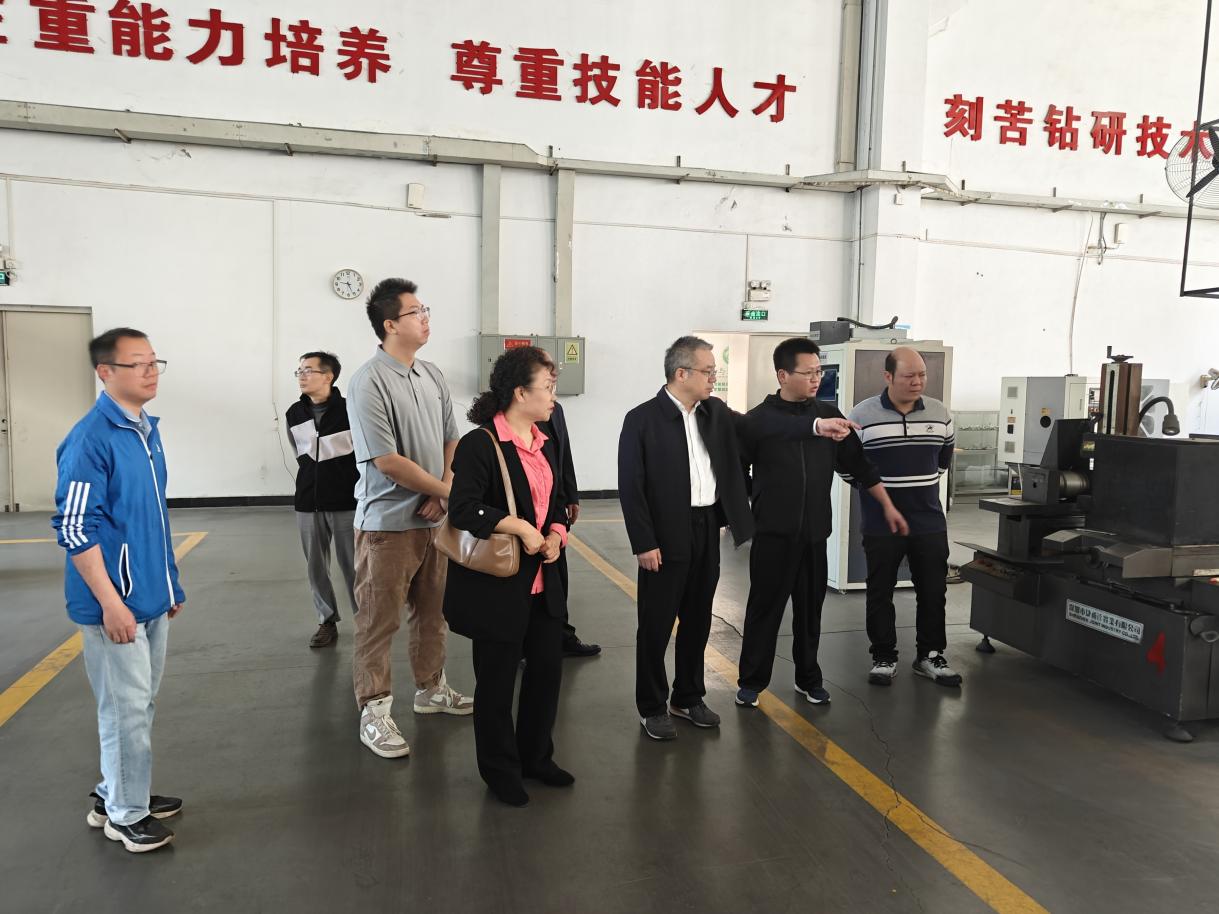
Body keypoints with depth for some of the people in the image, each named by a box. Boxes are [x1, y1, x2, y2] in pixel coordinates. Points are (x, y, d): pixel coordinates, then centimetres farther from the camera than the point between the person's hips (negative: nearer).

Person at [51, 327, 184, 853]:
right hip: (115, 602, -8)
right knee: (126, 707, 4)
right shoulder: (91, 439, -17)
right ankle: (125, 814, 21)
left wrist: (169, 583, 18)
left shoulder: (147, 429, 9)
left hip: (151, 597, 8)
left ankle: (116, 794, 36)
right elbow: (74, 529, -19)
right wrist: (111, 602, -21)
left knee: (140, 703, 19)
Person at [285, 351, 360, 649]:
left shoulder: (349, 410, -12)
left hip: (346, 502, -5)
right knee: (316, 566, 10)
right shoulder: (294, 414, 5)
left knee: (352, 565, 1)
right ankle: (327, 622, 23)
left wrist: (348, 482, 3)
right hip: (308, 503, 5)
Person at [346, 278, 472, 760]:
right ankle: (374, 711, 17)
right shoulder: (370, 383, -16)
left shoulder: (432, 375, 6)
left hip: (434, 517, 7)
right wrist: (448, 490, -12)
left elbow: (451, 439, 11)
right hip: (388, 522, -7)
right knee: (379, 619, 4)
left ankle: (430, 688, 35)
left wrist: (445, 490, -5)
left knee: (433, 610, 18)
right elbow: (387, 461, -19)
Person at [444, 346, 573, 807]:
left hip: (542, 581, 8)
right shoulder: (480, 444, -15)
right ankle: (500, 770, 28)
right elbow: (463, 510, -22)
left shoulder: (545, 444, 11)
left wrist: (556, 534, -1)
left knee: (548, 669, 16)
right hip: (497, 586, -8)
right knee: (497, 681, 8)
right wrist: (520, 526, -23)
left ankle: (536, 756, 37)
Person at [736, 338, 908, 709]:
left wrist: (888, 506, 12)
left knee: (810, 610, 13)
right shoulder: (758, 420, -6)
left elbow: (858, 464, 11)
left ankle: (809, 678, 29)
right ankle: (751, 681, 18)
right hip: (773, 533, -3)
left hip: (814, 533, 3)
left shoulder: (829, 414, 5)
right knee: (764, 610, 4)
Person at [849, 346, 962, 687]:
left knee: (933, 591, 10)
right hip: (881, 524, -3)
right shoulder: (862, 415, -9)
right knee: (880, 592, 7)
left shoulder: (940, 414, 3)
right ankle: (884, 657, 20)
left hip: (930, 522, 3)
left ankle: (930, 655, 25)